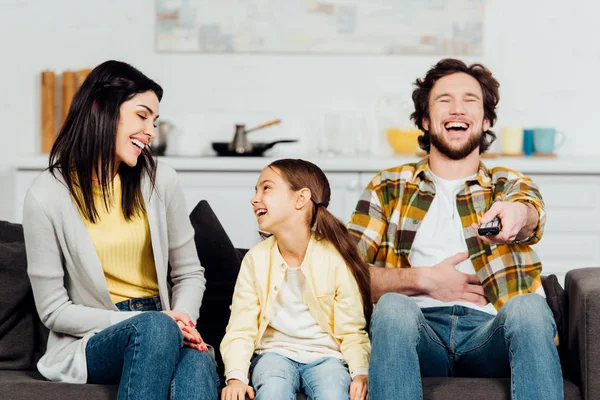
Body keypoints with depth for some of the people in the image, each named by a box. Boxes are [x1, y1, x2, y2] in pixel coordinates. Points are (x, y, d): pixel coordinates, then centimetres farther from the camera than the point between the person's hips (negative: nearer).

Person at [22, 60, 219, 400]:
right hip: (91, 342, -2)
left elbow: (189, 273, 12)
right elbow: (54, 311, -4)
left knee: (197, 362, -34)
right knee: (155, 327, -36)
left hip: (165, 330, 2)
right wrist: (150, 321, -14)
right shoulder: (47, 196, -5)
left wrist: (182, 320, -11)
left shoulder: (160, 180, 4)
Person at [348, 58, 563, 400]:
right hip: (419, 327, 0)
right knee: (392, 306, -34)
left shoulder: (511, 185, 23)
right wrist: (423, 279, -4)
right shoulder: (389, 187, 21)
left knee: (529, 306, -33)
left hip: (489, 333, 0)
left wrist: (518, 214, -30)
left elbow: (531, 211, -5)